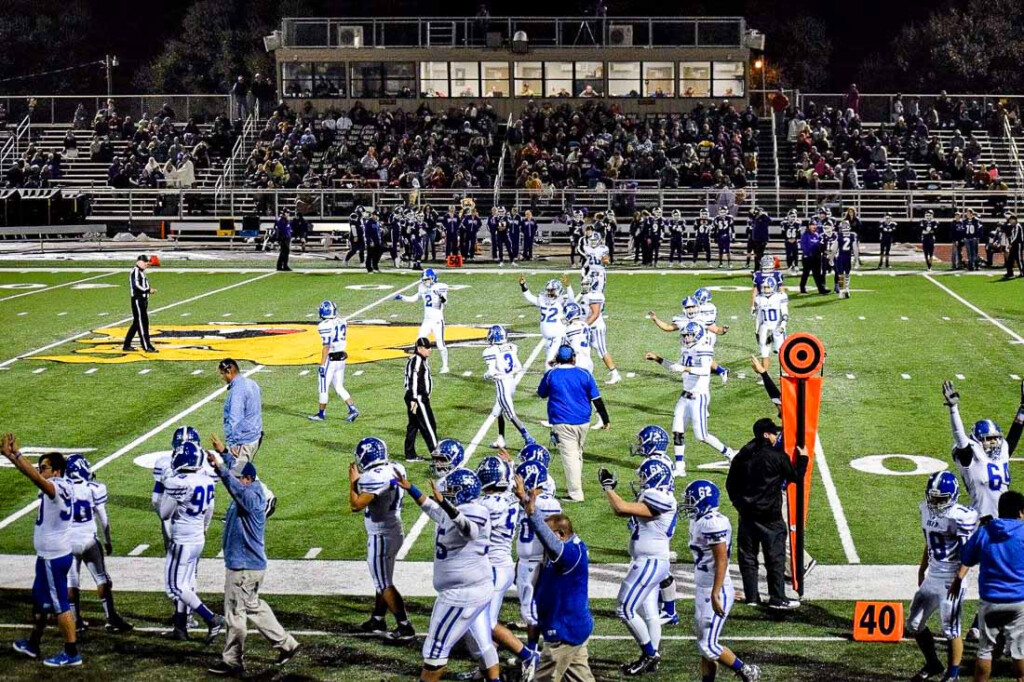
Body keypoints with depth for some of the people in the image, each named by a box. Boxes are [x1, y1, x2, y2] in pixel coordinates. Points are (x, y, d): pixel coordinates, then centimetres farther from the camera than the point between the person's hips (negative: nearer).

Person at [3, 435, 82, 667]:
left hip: (53, 558, -10)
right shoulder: (63, 486, 4)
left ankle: (72, 653, 5)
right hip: (50, 554, 10)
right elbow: (34, 474, 11)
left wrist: (15, 454, -37)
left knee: (60, 605, -2)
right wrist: (11, 454, 3)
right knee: (39, 600, 23)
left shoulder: (57, 488, -22)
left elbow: (35, 477, -40)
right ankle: (33, 644, 37)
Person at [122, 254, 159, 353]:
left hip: (143, 300, 10)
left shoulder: (142, 272, 18)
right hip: (137, 300, -10)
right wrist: (148, 290, -16)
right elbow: (136, 286, -22)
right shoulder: (135, 271, -13)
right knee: (142, 323, -7)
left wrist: (150, 289, 4)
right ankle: (147, 346, -6)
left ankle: (126, 345, 19)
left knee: (137, 323, 13)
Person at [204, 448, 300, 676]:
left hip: (244, 568, -10)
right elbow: (235, 470, 24)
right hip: (248, 564, 10)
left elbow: (235, 486, -42)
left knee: (235, 614, 1)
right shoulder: (248, 494, 7)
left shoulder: (251, 498, -21)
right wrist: (223, 452, 25)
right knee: (253, 607, 22)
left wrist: (220, 467, -49)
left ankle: (232, 662, 12)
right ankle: (285, 644, 28)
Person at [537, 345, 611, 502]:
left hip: (562, 423, -3)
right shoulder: (584, 375, 1)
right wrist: (605, 419, 10)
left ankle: (575, 493, -10)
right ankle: (575, 485, 33)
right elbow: (597, 399, 1)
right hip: (583, 422, 3)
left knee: (570, 456, -5)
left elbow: (541, 394, 15)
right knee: (578, 454, 21)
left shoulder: (551, 374, -3)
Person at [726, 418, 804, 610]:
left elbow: (730, 483, 11)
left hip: (746, 514, 5)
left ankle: (751, 596, 14)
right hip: (770, 517, -5)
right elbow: (795, 476, 1)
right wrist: (803, 458, 16)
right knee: (775, 558, 3)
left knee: (747, 556, 11)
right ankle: (777, 598, 4)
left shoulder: (742, 455, 5)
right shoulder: (777, 457, -11)